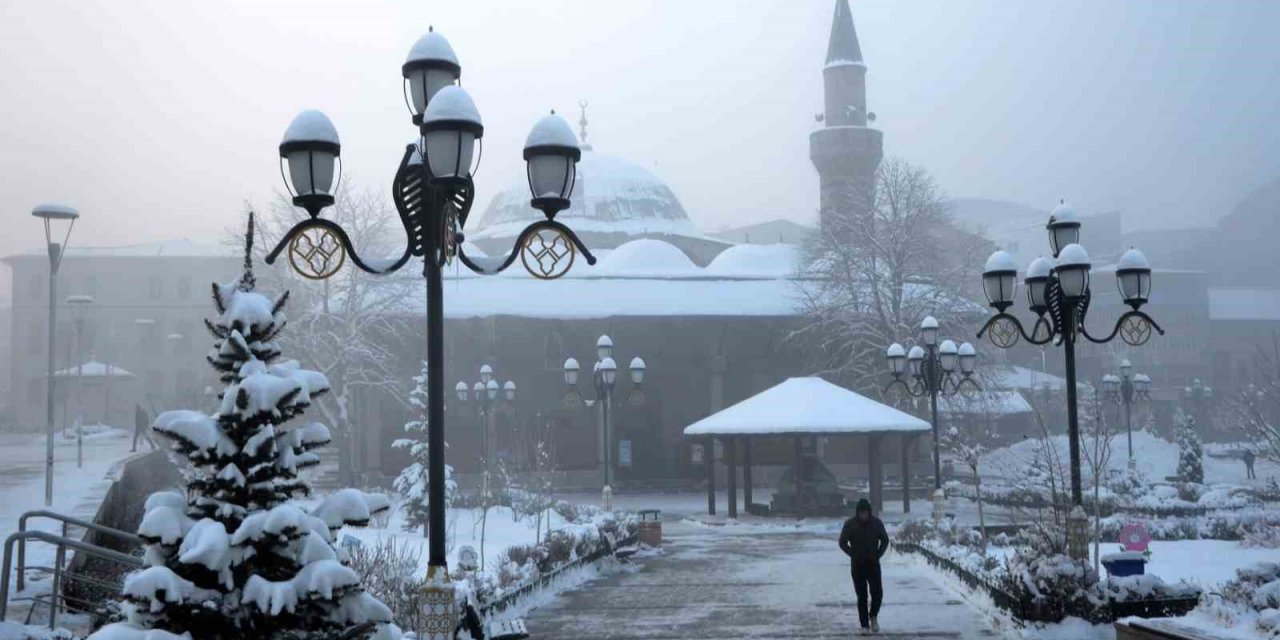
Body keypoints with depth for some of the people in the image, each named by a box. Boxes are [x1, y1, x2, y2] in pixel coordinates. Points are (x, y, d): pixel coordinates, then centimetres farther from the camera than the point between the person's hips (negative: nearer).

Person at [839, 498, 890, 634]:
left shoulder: (876, 523, -1)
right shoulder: (850, 524, -5)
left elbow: (885, 540, 8)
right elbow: (843, 543, 0)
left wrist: (878, 554, -2)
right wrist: (854, 555, -7)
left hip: (873, 563, 1)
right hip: (857, 565, -1)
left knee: (877, 592, -5)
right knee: (862, 596, 0)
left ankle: (873, 616, 21)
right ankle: (865, 625, 7)